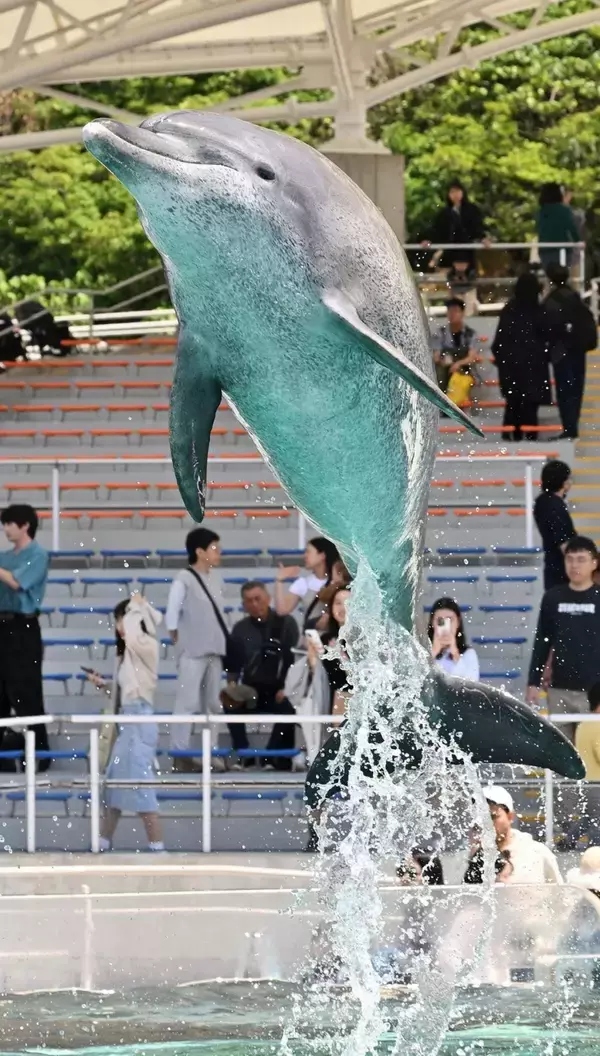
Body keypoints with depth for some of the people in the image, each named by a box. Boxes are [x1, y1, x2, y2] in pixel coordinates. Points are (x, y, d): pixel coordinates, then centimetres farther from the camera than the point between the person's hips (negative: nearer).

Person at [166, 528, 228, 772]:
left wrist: (221, 646, 8)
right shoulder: (184, 580, -8)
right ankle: (180, 755, -7)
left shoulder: (210, 582, 13)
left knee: (212, 705, 9)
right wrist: (178, 639, -1)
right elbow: (172, 615, -8)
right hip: (193, 654, -8)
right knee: (188, 703, -9)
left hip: (213, 652, 8)